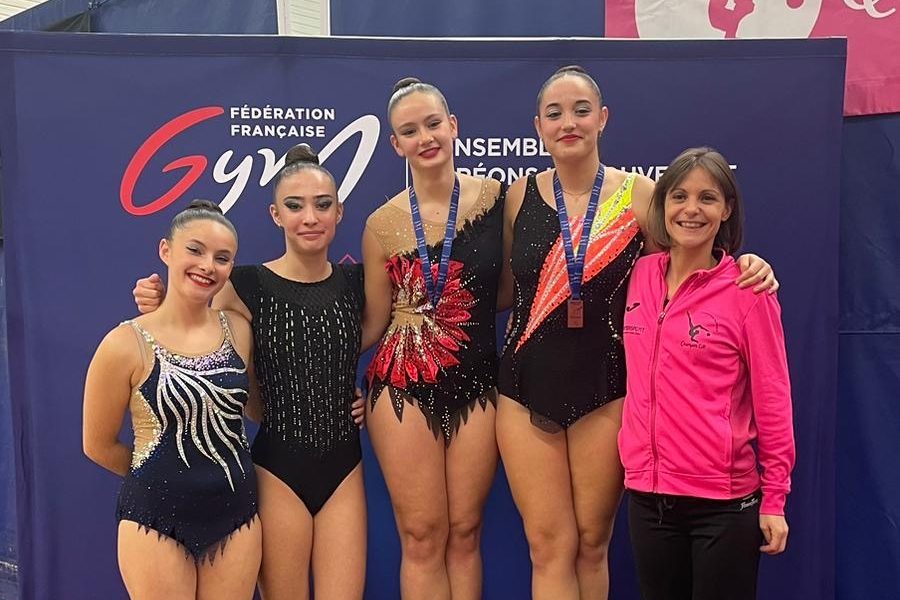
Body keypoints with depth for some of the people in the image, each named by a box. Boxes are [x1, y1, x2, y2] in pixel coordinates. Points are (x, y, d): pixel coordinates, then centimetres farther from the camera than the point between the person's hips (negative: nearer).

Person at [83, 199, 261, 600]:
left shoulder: (238, 330, -1)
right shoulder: (126, 344, -12)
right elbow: (98, 445, -2)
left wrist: (223, 475, 0)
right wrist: (161, 477, 10)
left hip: (236, 513, 4)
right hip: (157, 519, -3)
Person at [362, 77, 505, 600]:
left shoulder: (495, 197, -1)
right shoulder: (383, 224, -2)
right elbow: (375, 320, 6)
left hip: (476, 384, 1)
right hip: (405, 388, -1)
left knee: (465, 533, 9)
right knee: (422, 538, 5)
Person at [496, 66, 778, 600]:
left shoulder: (638, 195, -3)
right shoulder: (520, 197, 3)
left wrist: (745, 265, -15)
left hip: (605, 390, -1)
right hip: (526, 386, 1)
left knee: (592, 543, 11)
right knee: (549, 546, 4)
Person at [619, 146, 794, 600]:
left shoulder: (747, 289, -8)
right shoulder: (641, 275, 3)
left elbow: (773, 397, -6)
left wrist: (774, 498, -6)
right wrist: (636, 461, 8)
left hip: (724, 500, -4)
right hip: (648, 494, 4)